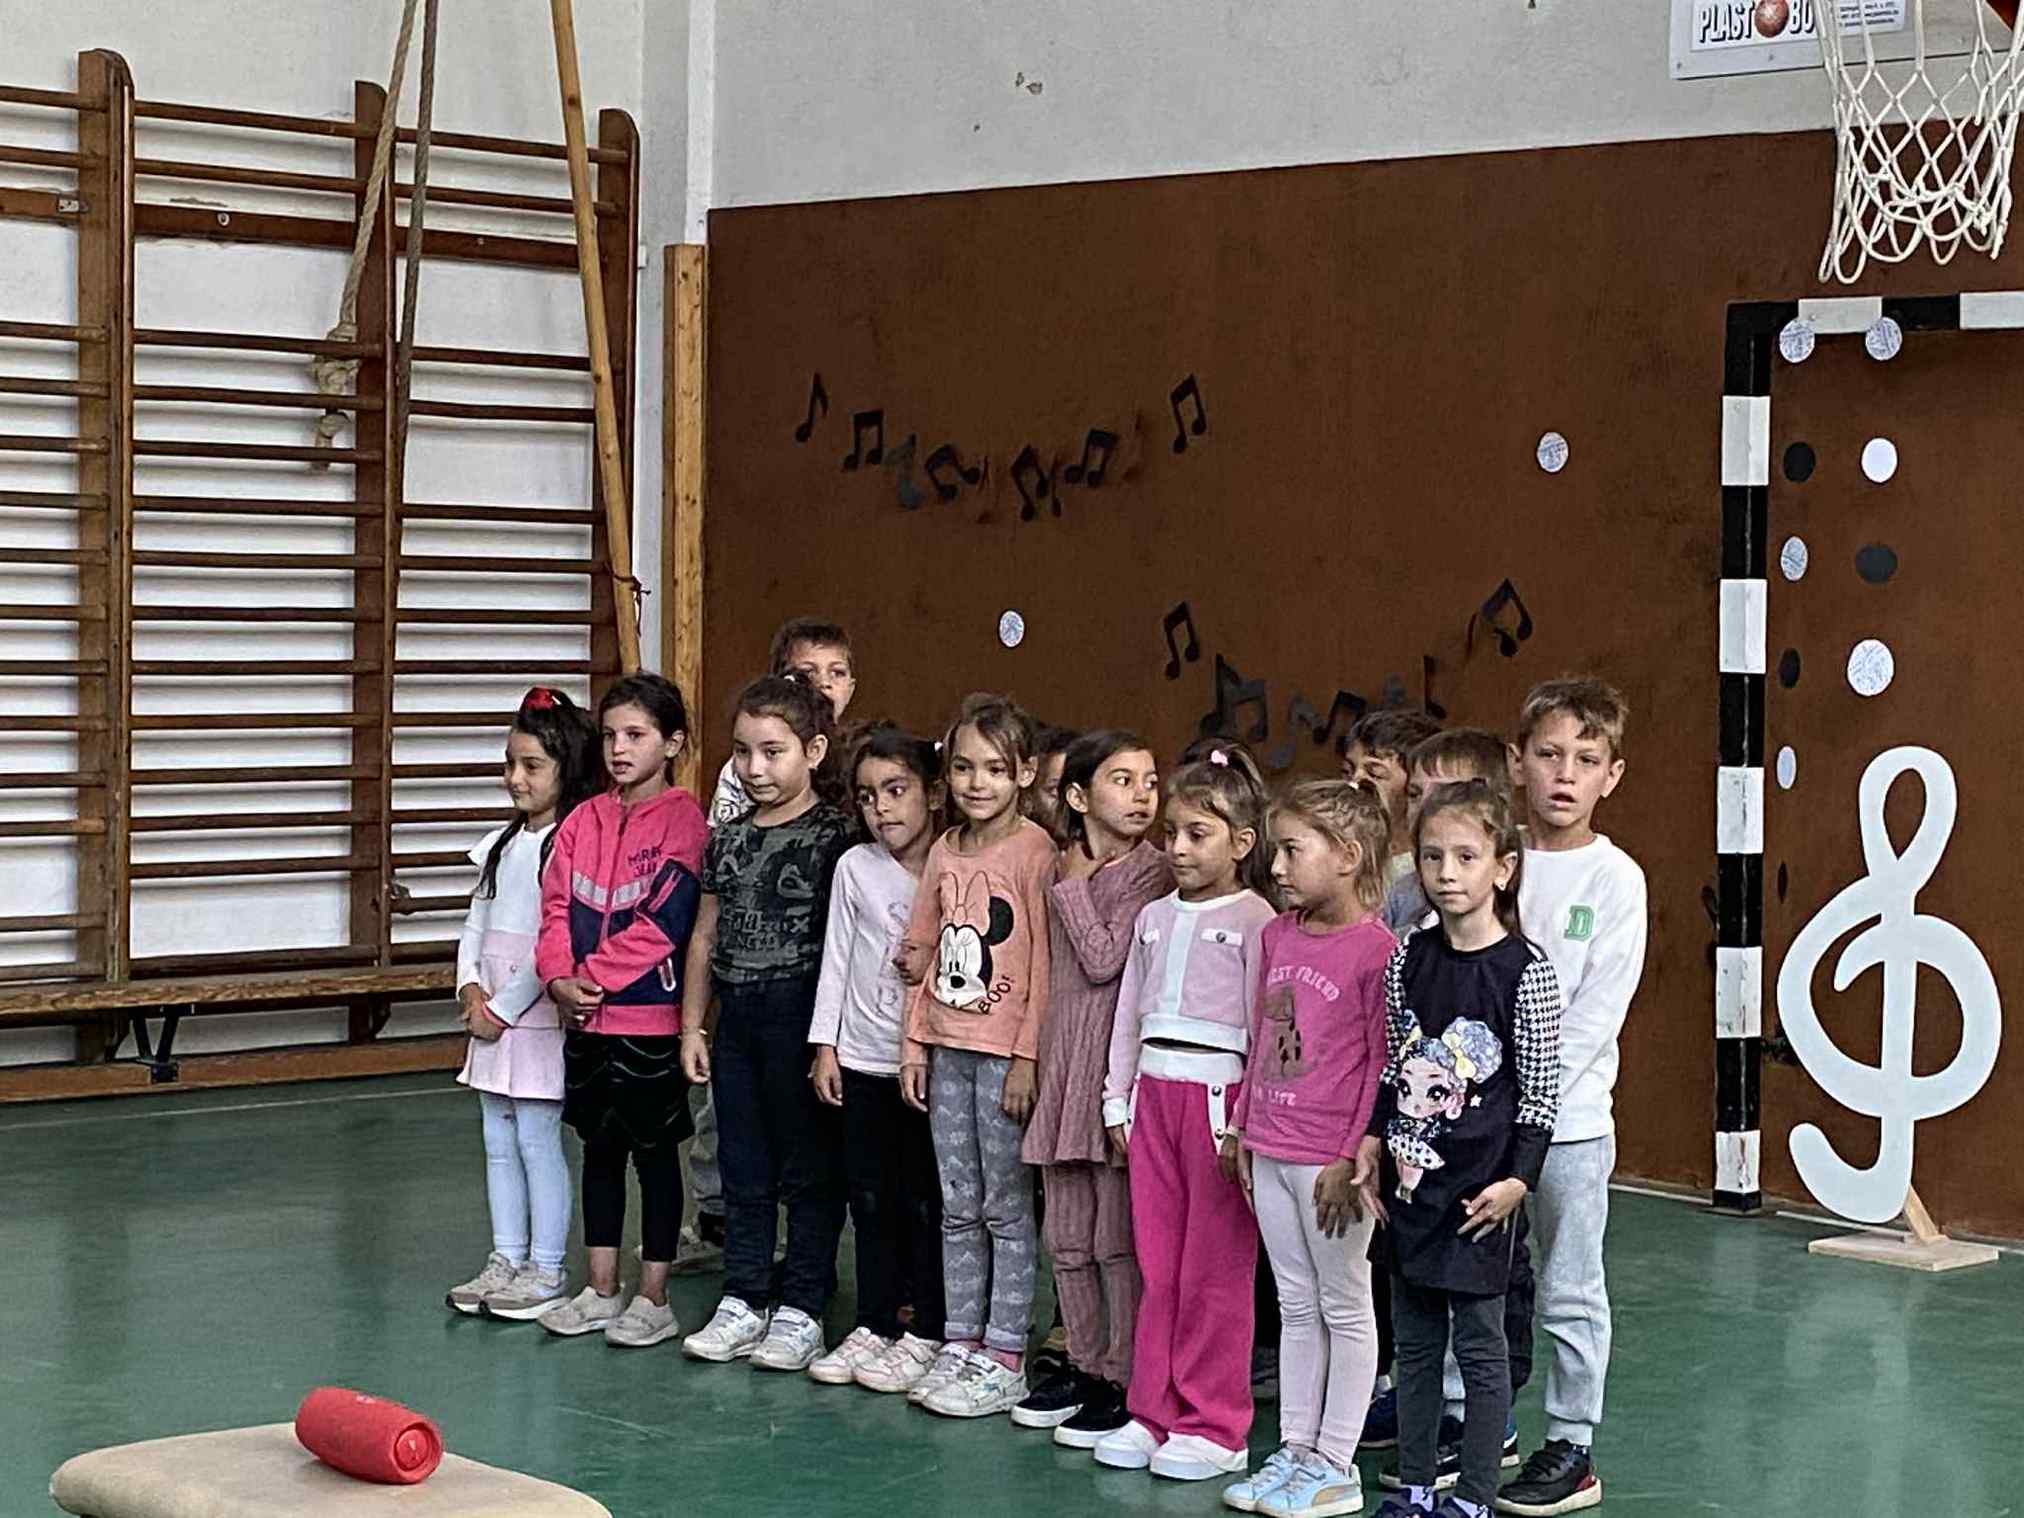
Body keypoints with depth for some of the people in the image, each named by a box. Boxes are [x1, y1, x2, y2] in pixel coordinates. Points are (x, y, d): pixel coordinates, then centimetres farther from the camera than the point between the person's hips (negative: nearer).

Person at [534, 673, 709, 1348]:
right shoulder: (582, 822, 9)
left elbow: (663, 921, -17)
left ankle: (653, 1299, 11)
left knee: (655, 1152, 3)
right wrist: (561, 977, -11)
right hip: (586, 1017, 6)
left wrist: (595, 977, -16)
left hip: (650, 1016, -6)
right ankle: (600, 1292, 23)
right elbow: (558, 906, 5)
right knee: (599, 1147, 14)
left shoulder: (683, 822, -10)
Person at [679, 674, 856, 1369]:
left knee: (809, 1168, 3)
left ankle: (801, 1308, 10)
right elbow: (705, 936, 15)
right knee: (743, 1167, 11)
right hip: (737, 1017, 6)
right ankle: (744, 1299, 19)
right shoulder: (727, 838, 9)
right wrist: (691, 1025, 12)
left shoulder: (833, 836, -10)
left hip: (802, 1016, -6)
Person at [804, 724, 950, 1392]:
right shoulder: (856, 868, 3)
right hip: (863, 1061, 3)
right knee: (870, 1199, 10)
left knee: (926, 1202, 2)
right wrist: (825, 1045, 4)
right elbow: (837, 957, 7)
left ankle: (924, 1335, 11)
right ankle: (873, 1326, 19)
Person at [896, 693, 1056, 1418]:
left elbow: (1044, 959, -12)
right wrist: (915, 1043, 10)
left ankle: (1004, 1357, 5)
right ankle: (959, 1344, 19)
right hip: (947, 1049, 7)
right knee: (958, 1208, 12)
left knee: (1005, 1207, 0)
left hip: (1005, 1051, -7)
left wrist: (1028, 1056, -15)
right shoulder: (945, 851, 10)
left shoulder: (1033, 850, -10)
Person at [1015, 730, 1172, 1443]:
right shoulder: (1064, 870, 12)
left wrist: (1075, 885, -9)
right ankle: (1085, 1365, 23)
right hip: (1064, 1059, 7)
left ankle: (1126, 1381, 4)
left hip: (1119, 1060, -7)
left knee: (1119, 1236, -2)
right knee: (1068, 1236, 12)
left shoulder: (1151, 872, -7)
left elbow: (1105, 960, -16)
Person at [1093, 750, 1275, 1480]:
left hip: (1217, 1091, -6)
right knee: (1157, 1265, 9)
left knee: (1215, 1270, -1)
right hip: (1155, 1088, 6)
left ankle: (1214, 1426, 5)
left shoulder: (1253, 920, -5)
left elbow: (1264, 1024, -9)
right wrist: (1118, 1100, 12)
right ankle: (1153, 1412, 16)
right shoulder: (1155, 918, 14)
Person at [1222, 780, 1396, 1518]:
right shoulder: (1278, 935, 8)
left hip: (1331, 1160, -7)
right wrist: (1242, 1127, 15)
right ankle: (1294, 1450, 22)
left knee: (1344, 1306, 5)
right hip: (1270, 1152, 7)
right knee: (1296, 1305, 15)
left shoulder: (1375, 949, -15)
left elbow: (1383, 1063, -14)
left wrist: (1356, 1155, -15)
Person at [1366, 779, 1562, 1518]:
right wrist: (1373, 1146, 6)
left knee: (1480, 1341, 2)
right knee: (1414, 1341, 12)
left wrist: (1517, 1179, -13)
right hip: (1411, 1179, 5)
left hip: (1478, 1186, -5)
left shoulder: (1524, 970, -10)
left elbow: (1541, 1088, -9)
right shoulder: (1408, 960, 4)